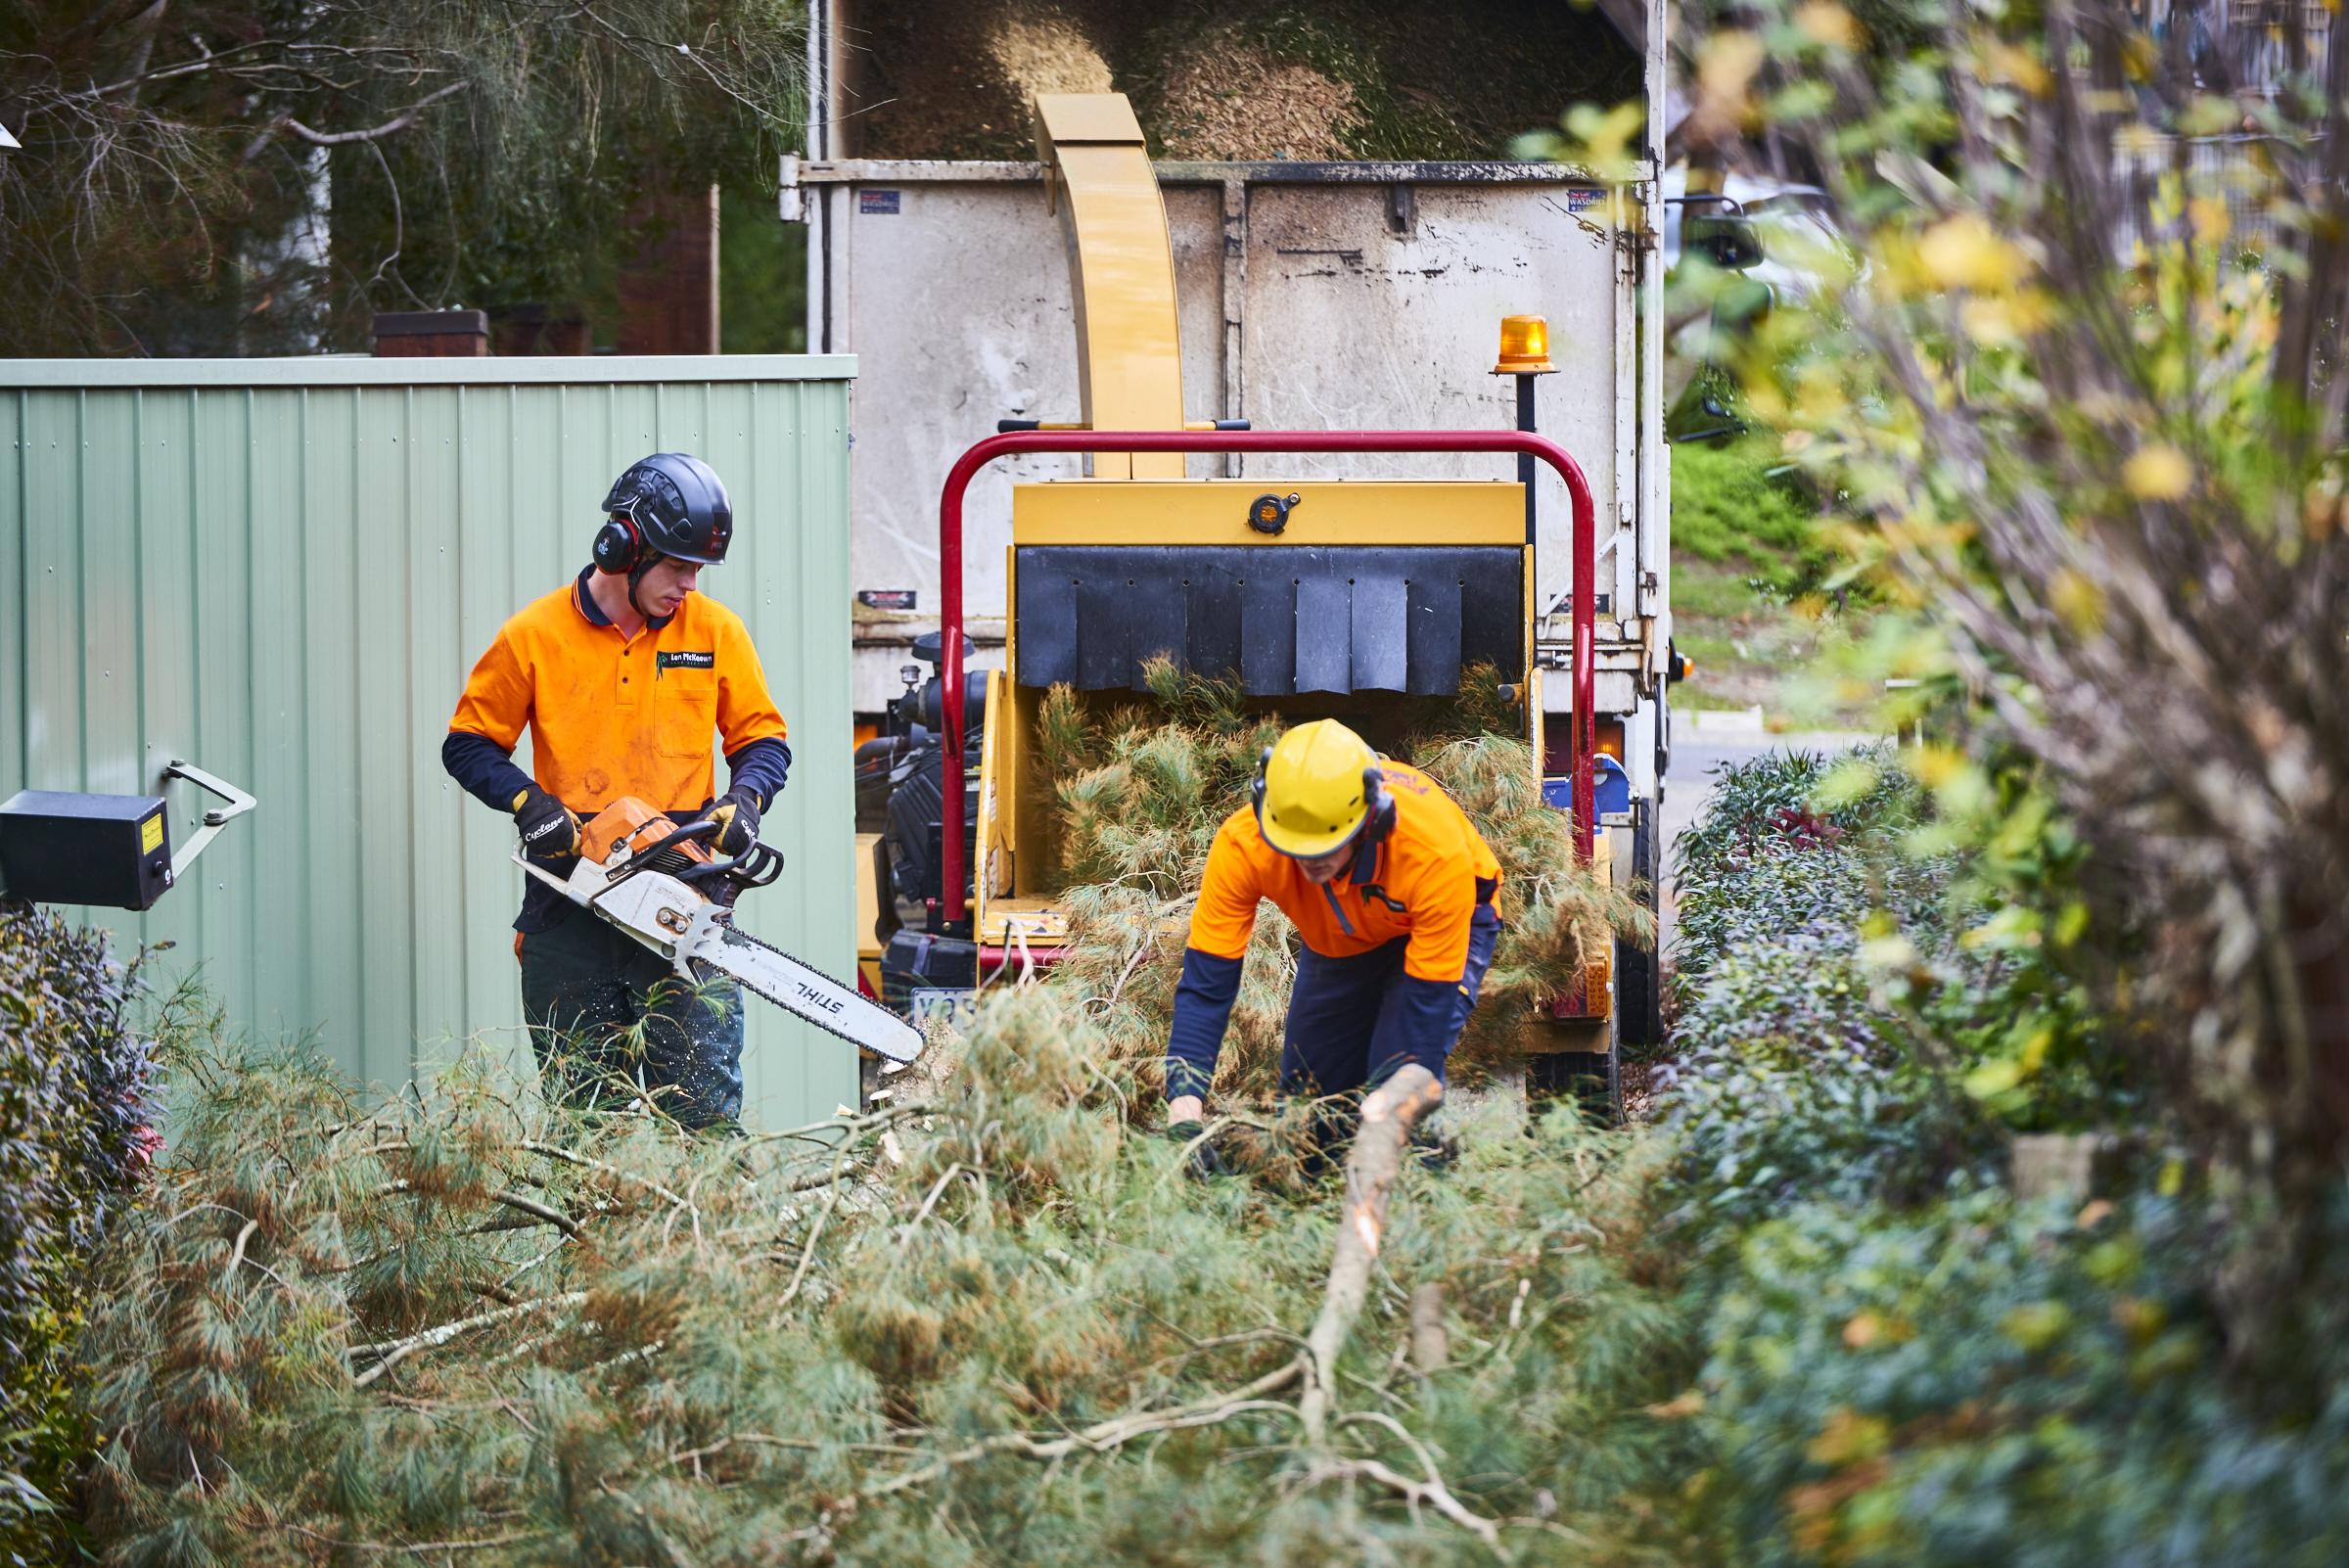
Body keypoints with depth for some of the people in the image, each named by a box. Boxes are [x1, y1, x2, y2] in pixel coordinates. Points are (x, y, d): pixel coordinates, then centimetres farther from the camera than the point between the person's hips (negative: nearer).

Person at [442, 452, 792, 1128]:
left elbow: (764, 739, 11)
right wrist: (530, 803, -10)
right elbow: (468, 744, 7)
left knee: (705, 1110, -5)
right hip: (569, 896, 0)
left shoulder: (715, 631, 4)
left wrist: (742, 799, -9)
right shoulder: (535, 635, 1)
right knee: (581, 1112, 6)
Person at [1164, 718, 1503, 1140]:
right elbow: (1205, 985, -34)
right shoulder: (1243, 843, -36)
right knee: (1306, 1092, 4)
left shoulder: (1435, 852, -43)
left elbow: (1429, 1003, -36)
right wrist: (1183, 1116, -44)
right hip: (1337, 938, 3)